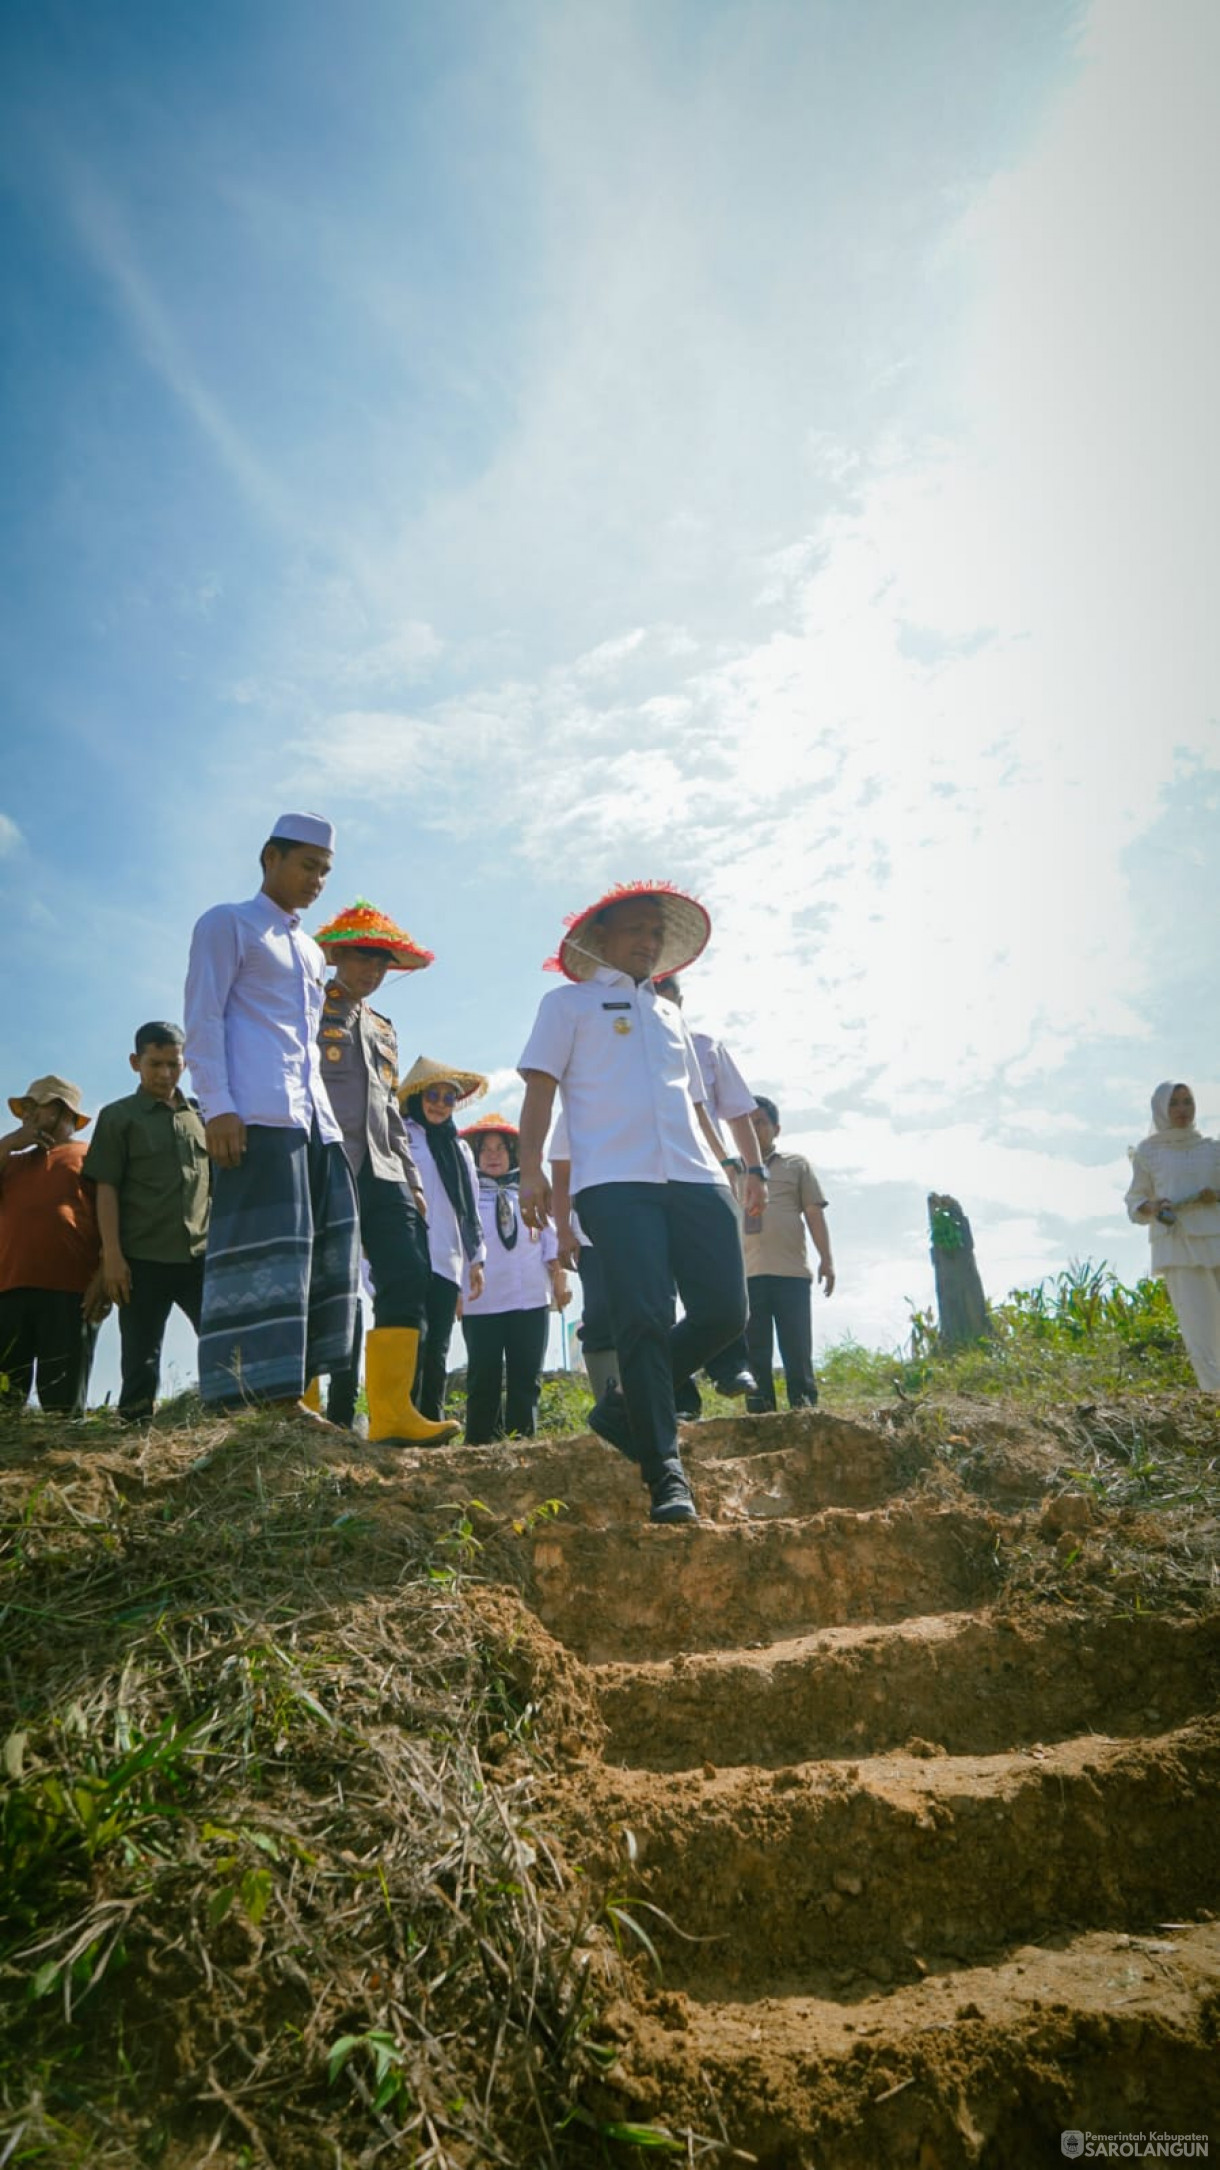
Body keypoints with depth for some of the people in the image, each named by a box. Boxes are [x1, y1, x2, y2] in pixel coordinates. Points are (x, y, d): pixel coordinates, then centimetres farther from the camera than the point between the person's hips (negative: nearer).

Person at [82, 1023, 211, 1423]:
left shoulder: (202, 1116, 15)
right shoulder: (118, 1116, 7)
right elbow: (106, 1189, 0)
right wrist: (112, 1255, -8)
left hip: (202, 1255, 3)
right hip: (143, 1258, -2)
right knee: (141, 1358, 2)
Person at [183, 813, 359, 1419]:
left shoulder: (312, 951, 28)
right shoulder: (228, 924, 6)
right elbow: (203, 1018, -5)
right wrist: (217, 1106, -17)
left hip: (314, 1117, 8)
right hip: (256, 1114, -8)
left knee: (323, 1247, 2)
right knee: (262, 1249, -13)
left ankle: (289, 1392, 5)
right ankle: (254, 1394, -12)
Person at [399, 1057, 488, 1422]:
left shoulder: (460, 1148, 26)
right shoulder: (401, 1135, 8)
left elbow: (470, 1206, 24)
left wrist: (476, 1258, 17)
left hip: (448, 1260, 6)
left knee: (438, 1349, 4)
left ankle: (432, 1423, 8)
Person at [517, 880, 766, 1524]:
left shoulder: (671, 1015, 29)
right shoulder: (569, 1003, 14)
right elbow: (540, 1088, 5)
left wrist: (736, 1165, 22)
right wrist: (530, 1168, -7)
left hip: (695, 1179, 6)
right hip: (614, 1181, -5)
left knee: (723, 1311, -3)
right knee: (644, 1321, -12)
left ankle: (623, 1407, 17)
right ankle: (665, 1475, -4)